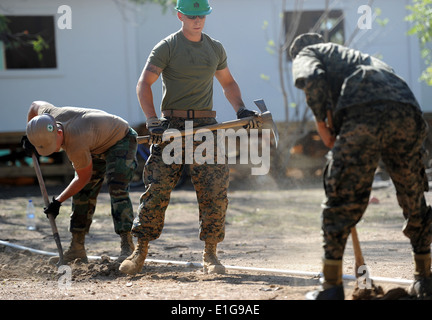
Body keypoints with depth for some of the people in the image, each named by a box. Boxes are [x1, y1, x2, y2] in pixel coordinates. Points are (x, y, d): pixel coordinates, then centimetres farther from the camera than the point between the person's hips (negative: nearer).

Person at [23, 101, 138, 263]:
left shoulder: (75, 146, -43)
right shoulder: (47, 115, -25)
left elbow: (84, 177, -25)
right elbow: (35, 105, 2)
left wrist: (58, 201, -16)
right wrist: (28, 137, 4)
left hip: (121, 141, -8)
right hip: (97, 146, 8)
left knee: (117, 189, -26)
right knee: (82, 193, 0)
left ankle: (127, 246, -27)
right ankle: (77, 248, 3)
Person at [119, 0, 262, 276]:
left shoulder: (215, 48, 14)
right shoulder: (167, 47, -1)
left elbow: (228, 82, 25)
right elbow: (144, 84, -7)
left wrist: (241, 109, 7)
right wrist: (153, 120, -20)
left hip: (206, 128, 3)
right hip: (172, 126, -3)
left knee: (215, 192, -4)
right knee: (157, 190, -7)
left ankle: (210, 254, 6)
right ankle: (140, 253, 0)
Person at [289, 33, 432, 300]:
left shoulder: (306, 54, 25)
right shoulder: (360, 57, 45)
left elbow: (312, 79, 0)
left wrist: (322, 124, 7)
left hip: (365, 113, -6)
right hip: (408, 111, 6)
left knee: (341, 199, 2)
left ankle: (332, 285, 2)